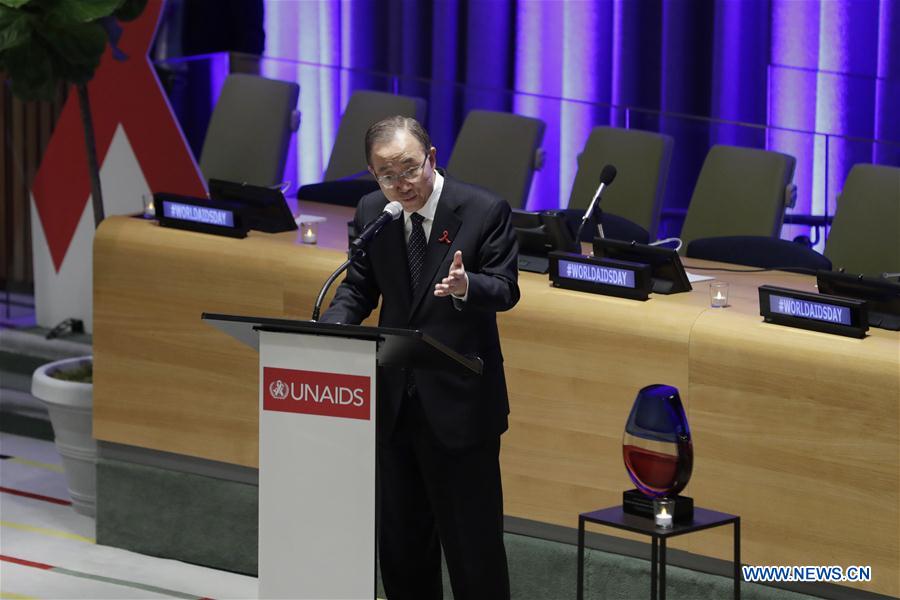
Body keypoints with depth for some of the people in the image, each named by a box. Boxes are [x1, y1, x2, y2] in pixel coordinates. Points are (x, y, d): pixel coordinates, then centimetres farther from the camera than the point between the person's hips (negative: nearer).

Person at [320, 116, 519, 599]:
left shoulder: (485, 211, -11)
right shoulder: (371, 214, 2)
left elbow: (506, 290, -12)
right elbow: (359, 288, 10)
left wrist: (466, 287, -35)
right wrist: (331, 328, -11)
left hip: (459, 401, -5)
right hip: (393, 402, 5)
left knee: (471, 540, 0)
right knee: (400, 540, 14)